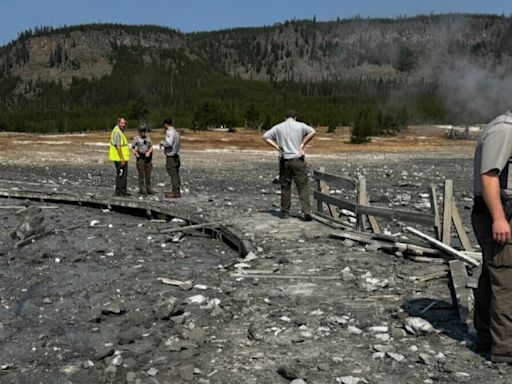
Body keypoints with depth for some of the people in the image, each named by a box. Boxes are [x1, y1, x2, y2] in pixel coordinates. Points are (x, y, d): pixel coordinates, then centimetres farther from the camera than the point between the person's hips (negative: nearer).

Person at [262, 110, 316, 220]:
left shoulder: (278, 127, 8)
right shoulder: (300, 125, 2)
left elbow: (265, 137, 5)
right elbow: (313, 132, -12)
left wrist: (276, 146, 2)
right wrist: (303, 144, -6)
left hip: (284, 160, 2)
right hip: (298, 159, -2)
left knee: (285, 187, 10)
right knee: (303, 186, 0)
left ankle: (285, 212, 14)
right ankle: (306, 211, -10)